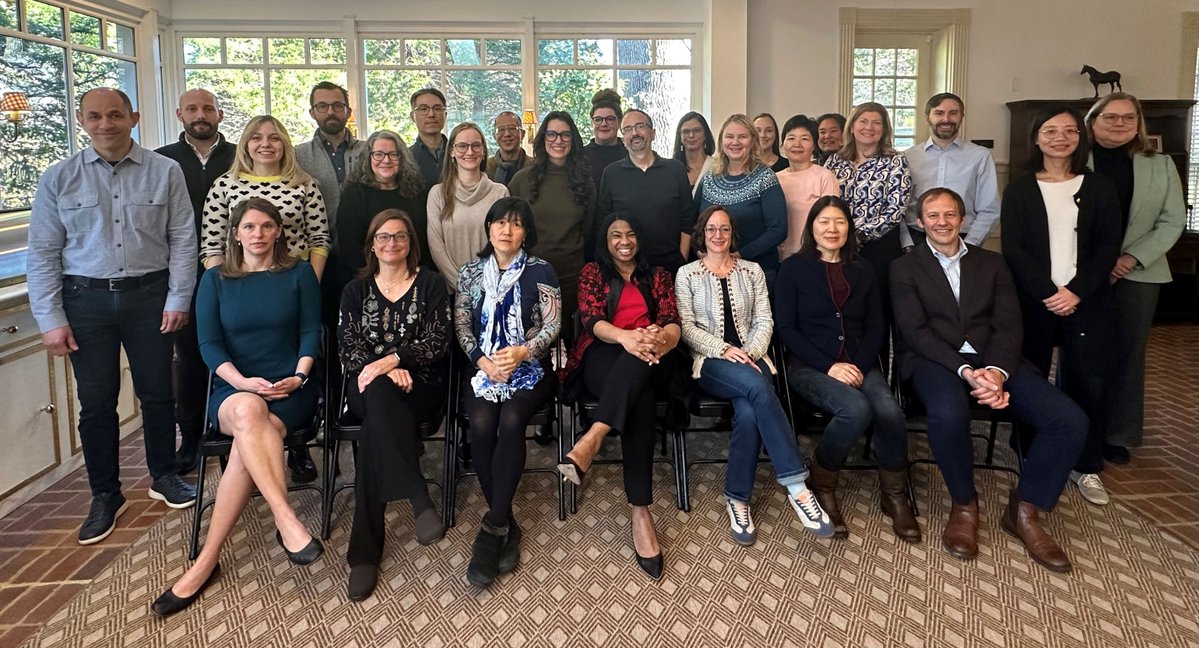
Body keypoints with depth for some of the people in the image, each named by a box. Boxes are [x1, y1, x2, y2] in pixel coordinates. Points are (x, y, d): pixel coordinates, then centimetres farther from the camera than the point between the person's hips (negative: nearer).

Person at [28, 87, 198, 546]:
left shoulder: (165, 173, -1)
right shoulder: (58, 179, 1)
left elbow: (182, 239, 0)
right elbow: (43, 253, 2)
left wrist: (178, 298, -5)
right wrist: (50, 319, -3)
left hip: (149, 295, 0)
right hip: (85, 300, 1)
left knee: (157, 392, 10)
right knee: (96, 402, 7)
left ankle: (163, 476, 29)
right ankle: (105, 495, 21)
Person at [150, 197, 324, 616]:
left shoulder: (299, 274, 10)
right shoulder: (215, 280, 11)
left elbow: (311, 332, 4)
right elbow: (209, 343, 3)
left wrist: (299, 377, -14)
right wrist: (242, 382, -15)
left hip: (289, 390, 0)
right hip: (233, 390, 1)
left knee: (248, 443, -33)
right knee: (248, 411, -39)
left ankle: (206, 563, -30)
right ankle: (286, 521, -43)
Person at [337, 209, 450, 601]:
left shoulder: (431, 284, 10)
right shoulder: (356, 290, 18)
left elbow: (438, 340, -3)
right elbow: (347, 345, 6)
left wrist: (394, 359, -20)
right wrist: (379, 370, -15)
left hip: (420, 385, -1)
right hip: (367, 387, 2)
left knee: (373, 431, -34)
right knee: (379, 393, -38)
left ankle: (365, 552, -35)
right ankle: (419, 500, -45)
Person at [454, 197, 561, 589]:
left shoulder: (540, 271, 4)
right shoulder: (471, 273, 12)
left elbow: (553, 325, -2)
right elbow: (461, 325, 8)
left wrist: (522, 352, -20)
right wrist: (483, 360, -11)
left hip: (530, 368, -2)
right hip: (483, 368, 2)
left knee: (511, 420, -32)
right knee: (481, 424, -28)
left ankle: (493, 527, -25)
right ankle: (506, 527, -17)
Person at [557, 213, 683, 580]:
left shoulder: (657, 275, 22)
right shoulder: (593, 272, 17)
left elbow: (673, 323, 5)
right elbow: (592, 320, -2)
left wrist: (661, 338, -23)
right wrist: (625, 337, -27)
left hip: (650, 361, 1)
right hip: (604, 358, -1)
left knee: (637, 362, -40)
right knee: (640, 401, -37)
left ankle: (592, 439, -53)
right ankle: (640, 511, -44)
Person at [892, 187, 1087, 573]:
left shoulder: (991, 264, 19)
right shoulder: (906, 268, 10)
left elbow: (1009, 324, 6)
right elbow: (914, 330, -3)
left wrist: (996, 371, -15)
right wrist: (965, 371, -19)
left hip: (992, 360, 4)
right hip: (935, 360, -3)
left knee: (1070, 421, -19)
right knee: (948, 413, -38)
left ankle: (1024, 510, 1)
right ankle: (963, 504, -10)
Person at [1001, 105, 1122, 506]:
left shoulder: (1100, 188, 9)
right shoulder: (1018, 191, 7)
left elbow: (1108, 247, 1)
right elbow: (1013, 249, -2)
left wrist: (1076, 291, -13)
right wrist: (1048, 293, -14)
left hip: (1087, 302, 1)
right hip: (1034, 301, 0)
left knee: (1086, 383, 1)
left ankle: (1087, 467, 14)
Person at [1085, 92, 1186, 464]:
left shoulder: (1161, 166, 8)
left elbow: (1172, 222, 4)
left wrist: (1132, 258, -10)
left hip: (1137, 275, 2)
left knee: (1126, 354, 7)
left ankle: (1118, 435, 19)